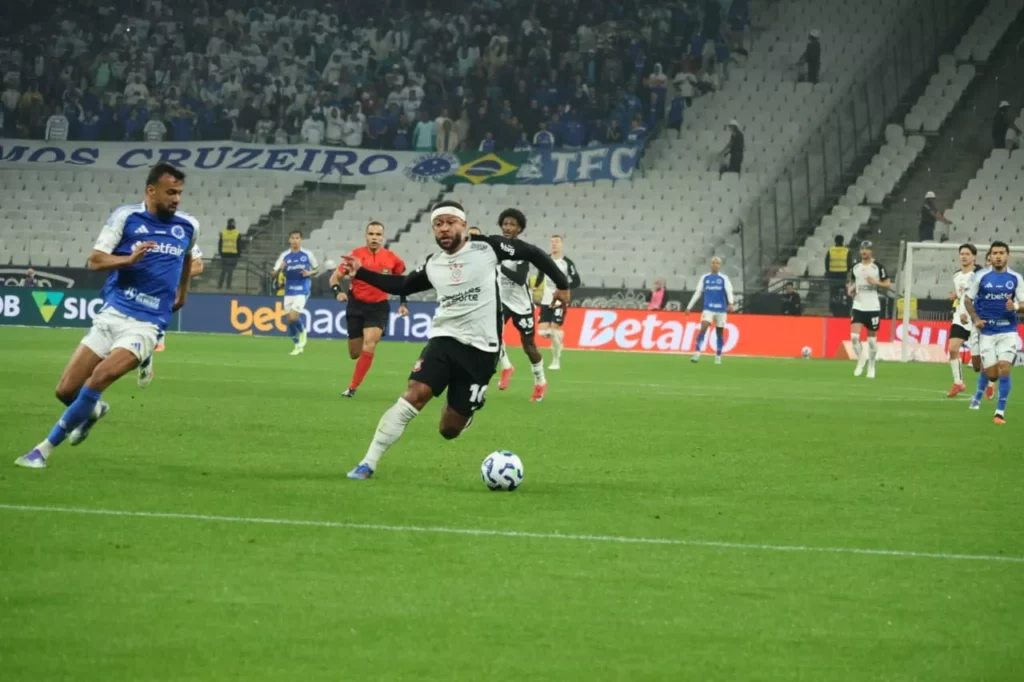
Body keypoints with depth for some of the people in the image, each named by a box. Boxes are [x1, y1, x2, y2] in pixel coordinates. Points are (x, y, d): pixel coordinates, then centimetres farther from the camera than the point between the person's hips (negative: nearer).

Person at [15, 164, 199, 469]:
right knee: (66, 390, -4)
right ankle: (94, 409, 35)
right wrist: (130, 258, -24)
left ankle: (46, 448, -15)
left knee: (100, 377, -25)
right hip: (112, 314, 1)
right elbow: (95, 260, -8)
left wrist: (183, 290, 40)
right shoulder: (126, 217, -4)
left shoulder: (188, 226, 5)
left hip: (147, 324, 0)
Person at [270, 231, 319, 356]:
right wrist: (279, 269, -24)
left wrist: (309, 273, -11)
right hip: (289, 291, 3)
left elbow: (316, 269, 10)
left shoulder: (307, 255, -2)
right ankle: (297, 345, 22)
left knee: (293, 317, -17)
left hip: (302, 291, -3)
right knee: (290, 320, 4)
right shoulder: (285, 256, 0)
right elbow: (273, 273, -2)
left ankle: (302, 331, 16)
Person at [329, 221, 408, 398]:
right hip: (356, 305, 1)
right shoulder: (356, 255, -8)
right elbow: (335, 277, -1)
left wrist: (403, 303, 7)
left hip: (379, 307, -1)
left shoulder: (392, 259, -5)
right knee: (355, 353, 5)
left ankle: (353, 387, -14)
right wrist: (338, 291, -22)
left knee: (369, 345, -21)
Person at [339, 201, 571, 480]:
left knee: (449, 429, -1)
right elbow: (403, 286, 24)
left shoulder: (487, 248, -5)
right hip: (445, 339, 2)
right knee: (414, 394, -23)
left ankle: (465, 411, 39)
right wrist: (361, 273, 15)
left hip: (481, 348, -2)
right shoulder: (432, 264, 7)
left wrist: (562, 284, 9)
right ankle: (368, 463, -20)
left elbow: (532, 253, 5)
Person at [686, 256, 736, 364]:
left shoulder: (724, 279, 2)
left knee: (720, 333, 8)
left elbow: (729, 292, -11)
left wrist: (731, 303, -30)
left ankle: (718, 357, 20)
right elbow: (697, 293, 11)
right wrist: (689, 307, 9)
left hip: (720, 310, 0)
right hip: (708, 309, 0)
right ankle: (697, 354, -21)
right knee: (703, 329, -18)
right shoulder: (704, 278, 7)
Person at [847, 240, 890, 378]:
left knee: (872, 338, 5)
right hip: (858, 306, 3)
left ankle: (871, 367, 18)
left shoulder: (878, 267, -4)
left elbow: (888, 284, -2)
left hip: (873, 307, -3)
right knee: (854, 336, -14)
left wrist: (875, 282, -19)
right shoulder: (855, 268, 8)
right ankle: (861, 360, 7)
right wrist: (850, 289, -1)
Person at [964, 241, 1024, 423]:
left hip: (1007, 331, 0)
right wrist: (976, 318, -9)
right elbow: (968, 299, 7)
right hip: (987, 331, 0)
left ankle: (1000, 411, -3)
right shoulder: (981, 277, -2)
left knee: (1004, 369, -13)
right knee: (991, 373, -2)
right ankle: (978, 395, 33)